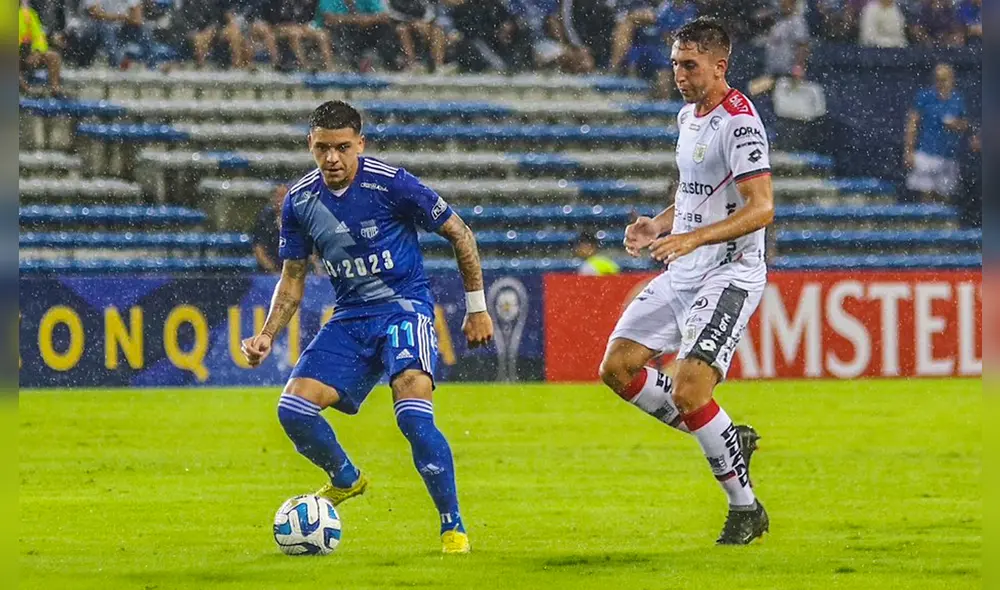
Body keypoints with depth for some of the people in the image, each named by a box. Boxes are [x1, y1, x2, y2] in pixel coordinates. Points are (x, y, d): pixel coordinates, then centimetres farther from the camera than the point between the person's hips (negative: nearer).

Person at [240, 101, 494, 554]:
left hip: (404, 308, -5)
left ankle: (453, 528, -12)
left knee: (413, 415, -27)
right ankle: (345, 479, 21)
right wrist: (267, 335, -4)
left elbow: (459, 233, -4)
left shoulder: (390, 183, -15)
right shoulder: (299, 201, 0)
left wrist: (477, 308, -1)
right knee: (293, 410, -11)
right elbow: (292, 280, 11)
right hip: (350, 318, 5)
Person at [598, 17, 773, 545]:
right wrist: (658, 225, 7)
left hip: (729, 274, -10)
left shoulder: (739, 121, -17)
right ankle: (728, 440, 16)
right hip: (682, 273, 10)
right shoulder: (688, 115, 12)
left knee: (688, 392, -18)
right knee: (617, 367, 5)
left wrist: (691, 239, -31)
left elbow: (761, 208, -25)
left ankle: (746, 508, -1)